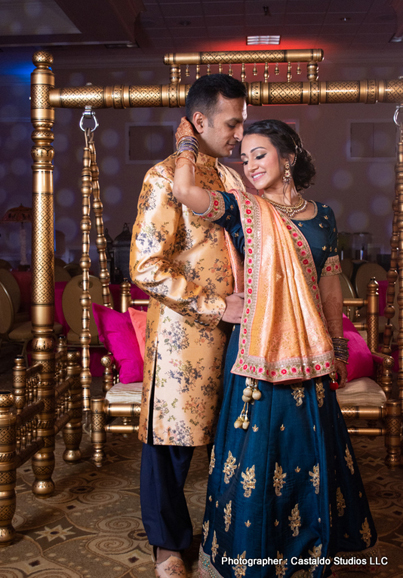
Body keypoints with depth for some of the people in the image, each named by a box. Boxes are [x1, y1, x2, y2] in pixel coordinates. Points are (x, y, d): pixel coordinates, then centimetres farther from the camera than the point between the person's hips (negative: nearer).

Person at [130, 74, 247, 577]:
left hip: (229, 331, 7)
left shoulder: (231, 180, 12)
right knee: (170, 438, 8)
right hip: (183, 332, -6)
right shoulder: (166, 178, -11)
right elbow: (146, 268, -18)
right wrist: (216, 306, -17)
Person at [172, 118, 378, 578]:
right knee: (258, 448, 5)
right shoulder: (243, 209, -3)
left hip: (310, 353, 4)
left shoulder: (322, 215, 8)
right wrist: (187, 143, -4)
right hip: (258, 347, -4)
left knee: (311, 449, 14)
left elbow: (330, 285, 13)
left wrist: (338, 349, 15)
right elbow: (184, 189, -21)